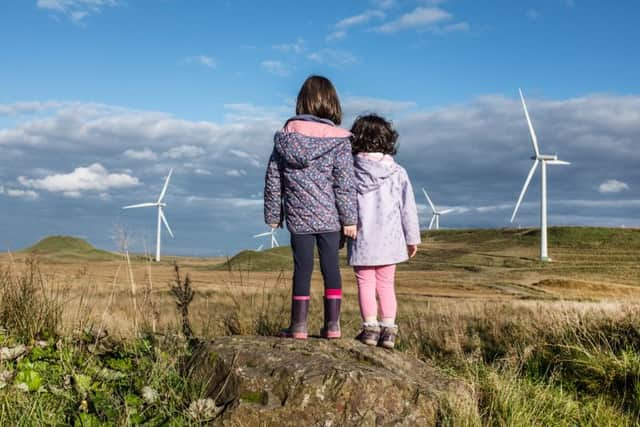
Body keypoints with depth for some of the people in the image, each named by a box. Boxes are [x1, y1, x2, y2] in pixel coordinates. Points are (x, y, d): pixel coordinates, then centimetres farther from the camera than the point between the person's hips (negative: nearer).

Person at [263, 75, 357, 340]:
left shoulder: (286, 134, 0)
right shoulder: (338, 139, -7)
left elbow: (273, 179, 4)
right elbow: (345, 183, -9)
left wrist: (273, 214, 13)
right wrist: (350, 218, -3)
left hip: (299, 216, 1)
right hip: (330, 216, -1)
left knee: (302, 268, 7)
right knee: (331, 266, 8)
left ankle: (299, 325, 11)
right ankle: (332, 324, 13)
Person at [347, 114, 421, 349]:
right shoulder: (397, 173, -4)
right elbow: (408, 208, 0)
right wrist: (412, 239, 11)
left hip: (361, 241, -1)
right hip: (389, 240, 2)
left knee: (366, 283, 9)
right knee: (386, 284, 13)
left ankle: (370, 326, 5)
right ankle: (388, 328, 9)